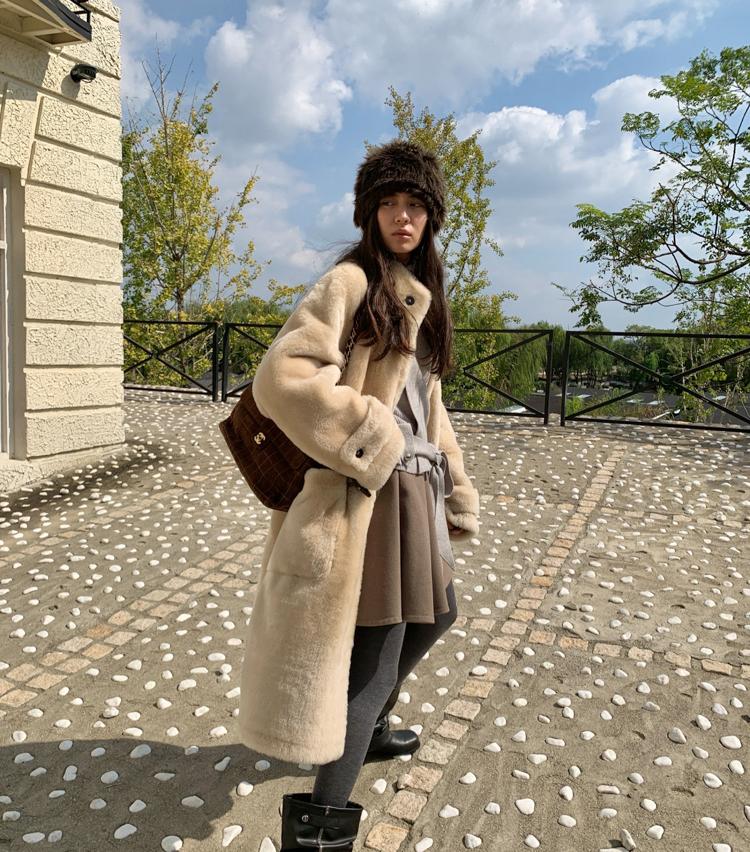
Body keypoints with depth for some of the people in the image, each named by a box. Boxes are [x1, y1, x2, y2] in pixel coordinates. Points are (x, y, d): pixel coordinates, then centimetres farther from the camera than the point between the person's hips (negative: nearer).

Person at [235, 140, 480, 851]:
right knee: (376, 654, -4)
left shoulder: (417, 298, 18)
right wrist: (370, 436, -20)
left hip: (414, 492, 10)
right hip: (368, 493, -10)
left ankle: (367, 729, 49)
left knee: (434, 615, 25)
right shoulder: (352, 282, -11)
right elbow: (282, 375, -24)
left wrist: (455, 491, 19)